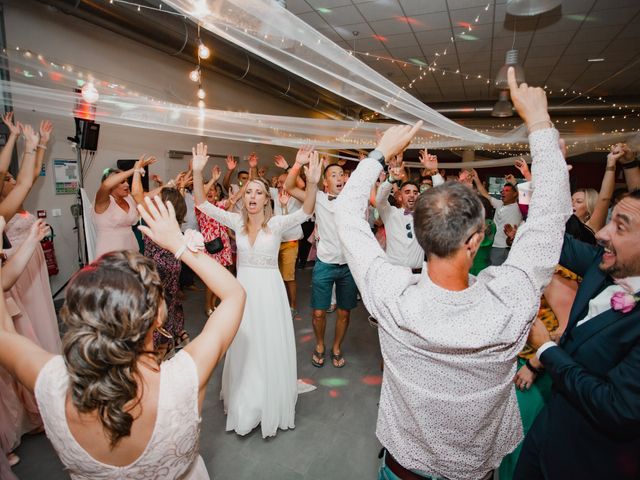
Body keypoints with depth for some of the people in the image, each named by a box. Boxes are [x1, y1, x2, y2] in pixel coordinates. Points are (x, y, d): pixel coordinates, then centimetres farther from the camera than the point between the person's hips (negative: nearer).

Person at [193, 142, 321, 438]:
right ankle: (244, 405, 39)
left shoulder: (277, 223, -11)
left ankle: (271, 405, 33)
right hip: (242, 290, 3)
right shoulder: (237, 222, -1)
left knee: (270, 348, 10)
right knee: (243, 349, 17)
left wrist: (312, 184, -45)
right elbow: (203, 204, -7)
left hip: (269, 291, -3)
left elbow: (305, 212, -26)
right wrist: (197, 172, -22)